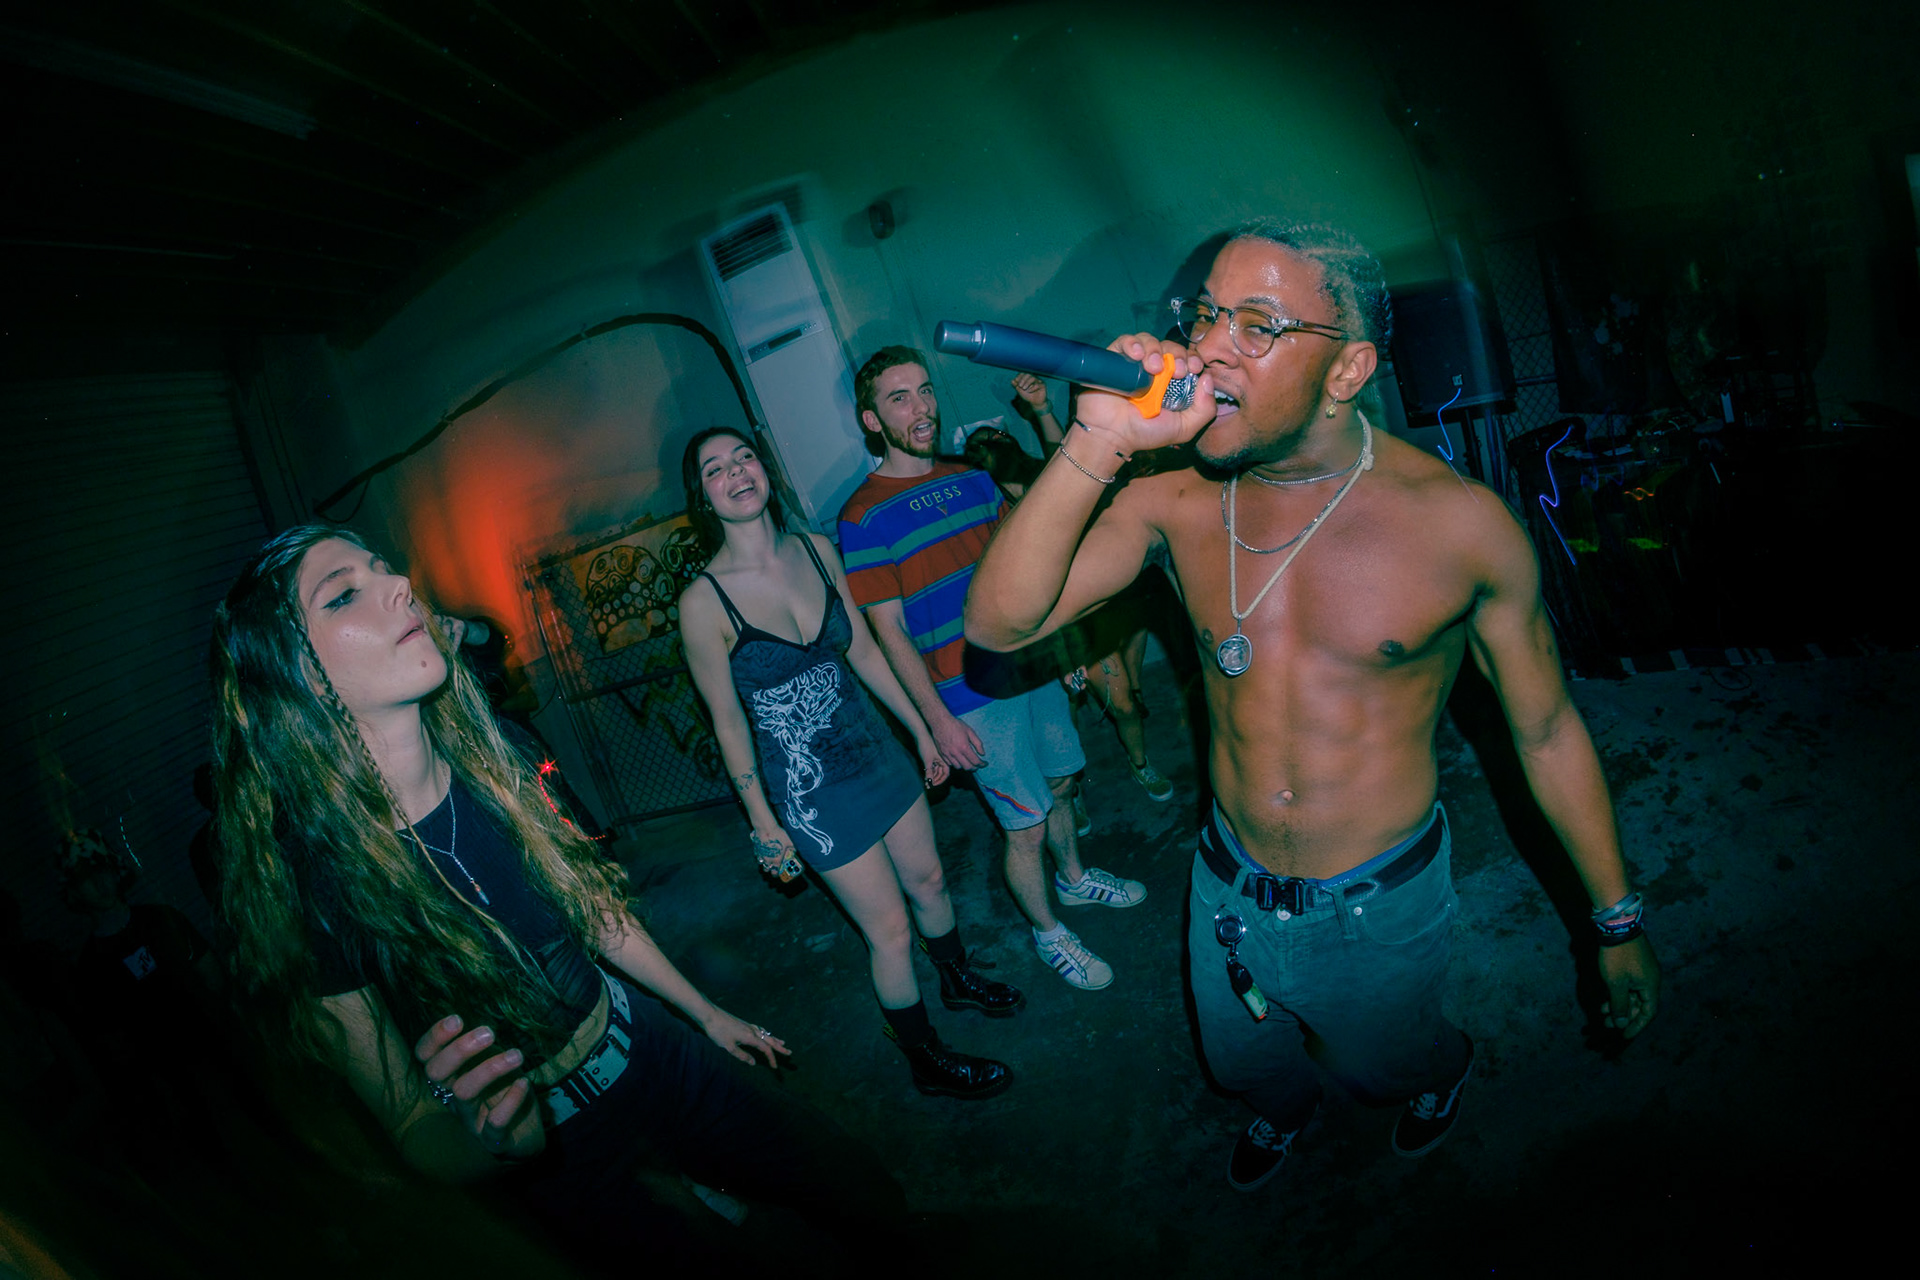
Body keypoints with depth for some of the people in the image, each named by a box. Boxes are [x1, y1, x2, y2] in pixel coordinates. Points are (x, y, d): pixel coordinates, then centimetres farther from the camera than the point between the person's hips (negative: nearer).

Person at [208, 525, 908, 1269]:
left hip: (654, 1053, 4)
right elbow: (418, 1144, -16)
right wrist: (486, 1134, -39)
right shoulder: (304, 892, -25)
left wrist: (706, 1013, 15)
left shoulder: (485, 762, -12)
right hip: (567, 1154, -4)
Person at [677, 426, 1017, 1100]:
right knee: (890, 931, 8)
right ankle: (926, 1059, 33)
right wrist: (763, 824, -7)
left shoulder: (817, 549, -5)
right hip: (812, 792, -5)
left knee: (928, 880, 23)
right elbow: (728, 723, -12)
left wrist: (921, 731, 11)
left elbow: (863, 649, 6)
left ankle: (958, 980, 53)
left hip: (875, 750, 5)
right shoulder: (704, 601, -20)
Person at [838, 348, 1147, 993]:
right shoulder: (865, 517, -14)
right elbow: (889, 629, -14)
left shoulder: (972, 480, 6)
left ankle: (1074, 878, 49)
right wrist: (938, 719, -16)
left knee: (1059, 782, 23)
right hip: (974, 696, -6)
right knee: (1025, 827, 4)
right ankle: (1047, 932, 28)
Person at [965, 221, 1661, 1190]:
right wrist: (1098, 444, -37)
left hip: (1381, 901, -2)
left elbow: (1547, 732, -9)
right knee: (1242, 1064, 29)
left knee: (1383, 1068, 26)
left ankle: (1442, 1067, 63)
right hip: (1230, 886, 3)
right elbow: (999, 623, -25)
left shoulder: (1458, 523, -21)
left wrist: (1618, 927, -1)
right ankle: (1282, 1108, 66)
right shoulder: (1176, 501, -15)